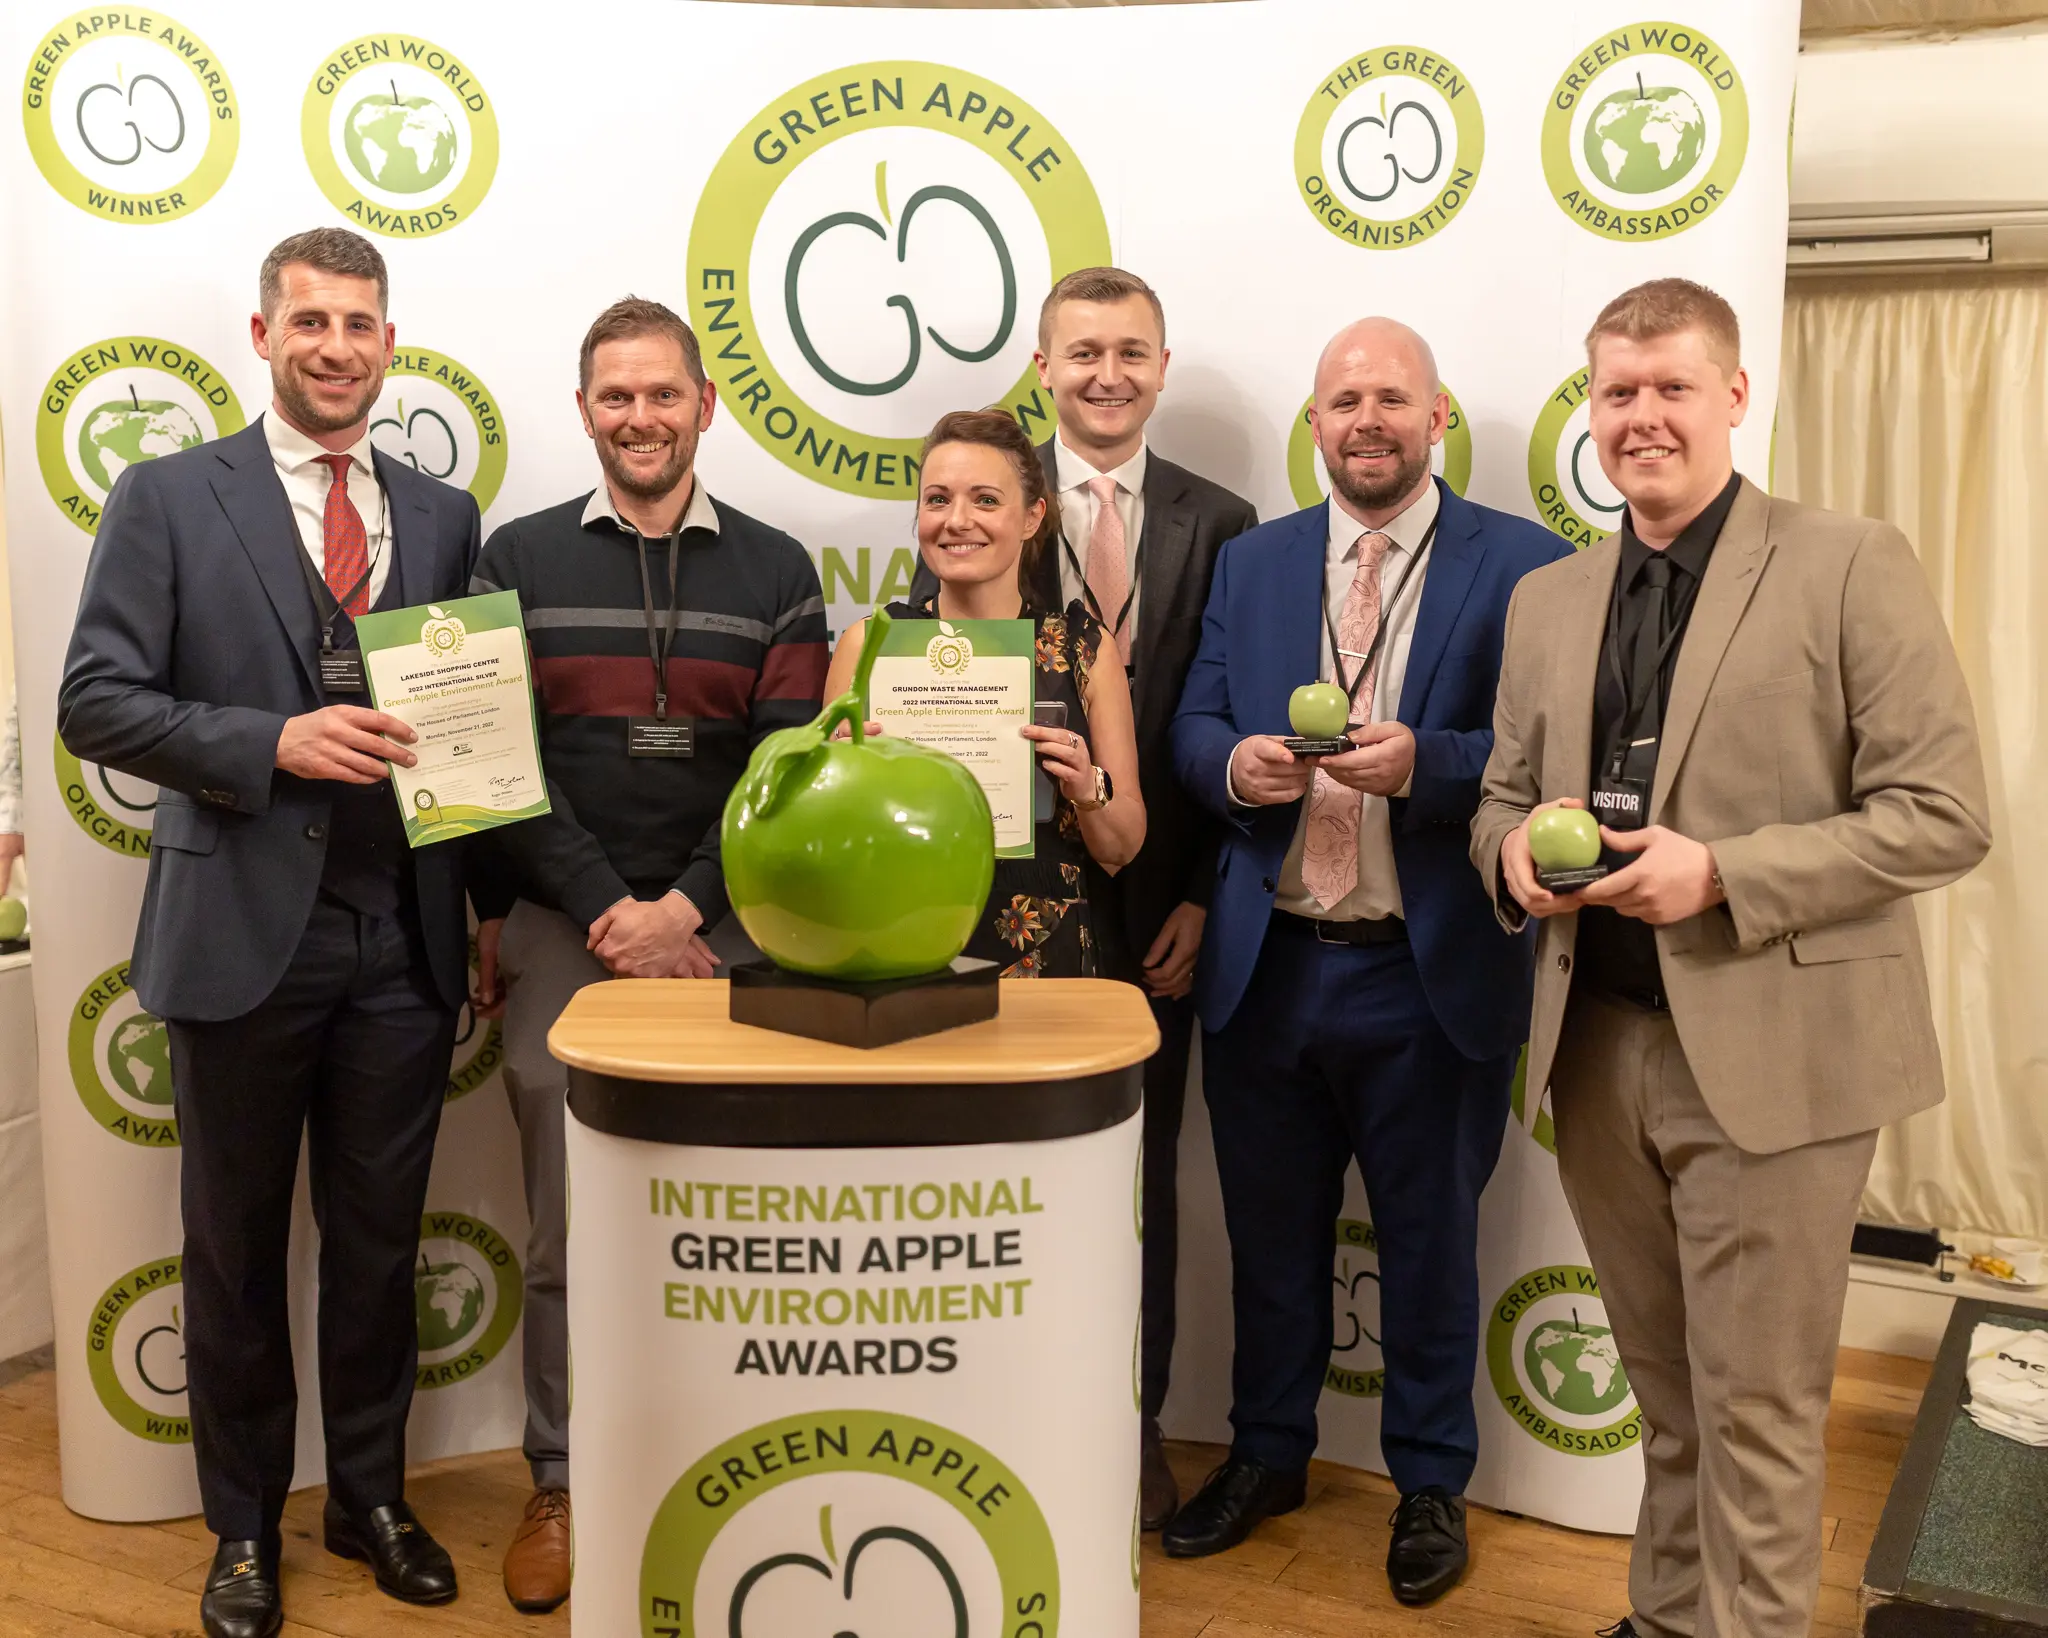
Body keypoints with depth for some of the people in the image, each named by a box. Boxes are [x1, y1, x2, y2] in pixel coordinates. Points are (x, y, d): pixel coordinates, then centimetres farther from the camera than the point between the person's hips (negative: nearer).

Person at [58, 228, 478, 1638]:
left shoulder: (443, 517, 10)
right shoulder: (167, 499, 0)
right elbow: (98, 702, -6)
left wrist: (483, 903, 6)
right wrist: (276, 744, -20)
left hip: (404, 937, 3)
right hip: (245, 928, -2)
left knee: (381, 1240, 13)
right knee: (236, 1247, 11)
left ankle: (373, 1497, 32)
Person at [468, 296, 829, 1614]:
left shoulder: (775, 571, 6)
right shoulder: (518, 561, 5)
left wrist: (683, 909, -12)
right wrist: (606, 910, -11)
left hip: (721, 936, 0)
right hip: (560, 936, 0)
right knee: (564, 1233, 5)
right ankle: (562, 1484, 21)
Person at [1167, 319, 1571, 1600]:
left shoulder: (1522, 565, -4)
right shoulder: (1252, 563, 8)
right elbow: (1192, 723, 7)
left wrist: (1423, 762, -25)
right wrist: (1234, 762, -15)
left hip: (1431, 972, -3)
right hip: (1267, 964, 3)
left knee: (1430, 1238, 13)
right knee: (1271, 1231, 18)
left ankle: (1432, 1481, 33)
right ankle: (1268, 1454, 38)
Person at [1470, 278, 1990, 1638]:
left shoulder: (1852, 568, -5)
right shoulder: (1548, 603, 12)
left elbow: (1944, 814, -9)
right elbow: (1505, 799, 18)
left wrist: (1719, 874, -20)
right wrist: (1516, 850, -6)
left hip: (1769, 1053, -5)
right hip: (1598, 1048, 5)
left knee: (1753, 1409, 4)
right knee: (1669, 1398, 18)